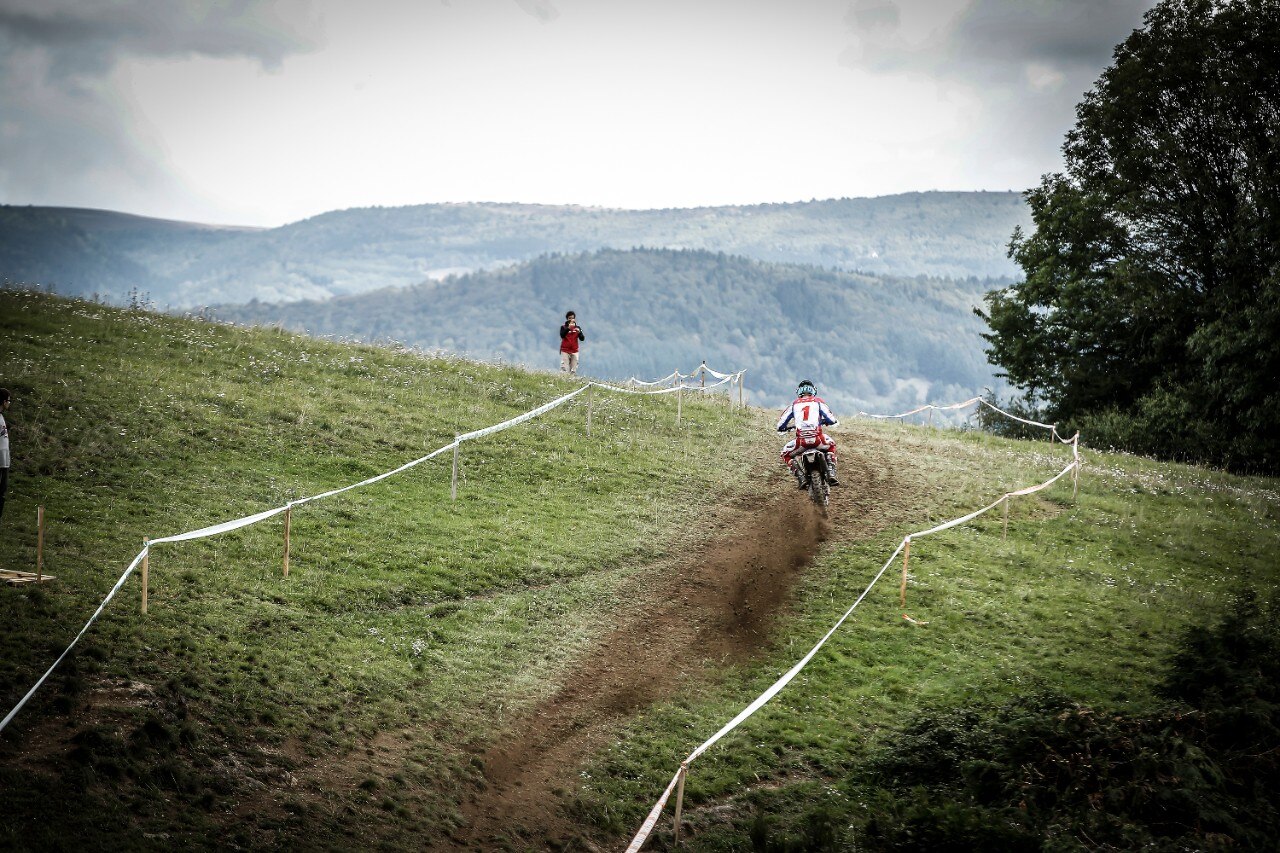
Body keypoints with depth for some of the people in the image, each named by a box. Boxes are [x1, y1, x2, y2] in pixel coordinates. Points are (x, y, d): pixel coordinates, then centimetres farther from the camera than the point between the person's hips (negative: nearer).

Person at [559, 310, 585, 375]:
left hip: (574, 351, 2)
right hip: (565, 351, -2)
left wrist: (579, 332, -17)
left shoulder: (577, 328, 11)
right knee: (565, 369, -12)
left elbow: (582, 339, 3)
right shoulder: (563, 327, 4)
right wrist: (569, 328, -28)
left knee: (573, 371, -2)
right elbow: (562, 335, -16)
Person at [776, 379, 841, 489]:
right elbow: (832, 421, 8)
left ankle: (801, 478, 6)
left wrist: (790, 426, 40)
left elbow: (780, 426, 16)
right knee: (831, 446, 34)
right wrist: (823, 421, 33)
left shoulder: (794, 405, 16)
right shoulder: (818, 402, 13)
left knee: (786, 455, 27)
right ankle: (831, 474, 16)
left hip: (801, 441, -1)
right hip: (818, 439, 1)